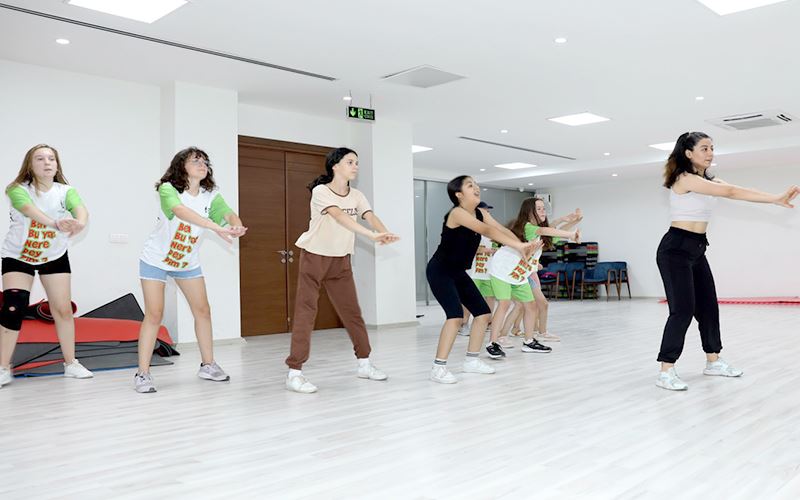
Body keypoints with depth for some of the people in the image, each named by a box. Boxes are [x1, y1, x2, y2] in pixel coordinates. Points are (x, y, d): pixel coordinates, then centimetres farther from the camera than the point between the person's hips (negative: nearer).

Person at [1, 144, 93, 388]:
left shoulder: (65, 191, -13)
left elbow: (80, 208, -35)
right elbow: (30, 209, -42)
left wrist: (80, 222, -60)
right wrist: (56, 223, -63)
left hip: (55, 257, 2)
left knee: (63, 309, 1)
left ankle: (71, 364, 14)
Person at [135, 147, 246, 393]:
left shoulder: (210, 195, -9)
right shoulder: (168, 189, -24)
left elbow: (228, 213, -26)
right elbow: (181, 211, -45)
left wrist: (236, 226, -51)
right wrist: (218, 228, -57)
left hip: (188, 261, 5)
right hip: (156, 260, -5)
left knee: (202, 310, 4)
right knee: (154, 315, -7)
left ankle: (208, 365, 18)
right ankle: (142, 374, 3)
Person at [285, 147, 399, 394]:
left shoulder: (357, 196, 1)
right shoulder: (320, 191, -16)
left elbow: (370, 216, -17)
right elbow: (340, 217, -32)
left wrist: (384, 233, -39)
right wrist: (372, 235, -44)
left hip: (341, 260, 6)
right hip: (314, 256, -5)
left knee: (352, 311, 9)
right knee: (305, 311, -8)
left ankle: (363, 363, 21)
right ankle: (294, 372, -6)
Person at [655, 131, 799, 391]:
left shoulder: (710, 180, 13)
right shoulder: (685, 179, -15)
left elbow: (737, 191, -2)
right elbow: (730, 192, -23)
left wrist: (776, 198, -17)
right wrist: (776, 198, -26)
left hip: (697, 250, 9)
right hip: (675, 249, -9)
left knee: (708, 306, 14)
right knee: (683, 309, -12)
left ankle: (713, 361, 28)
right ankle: (666, 372, -6)